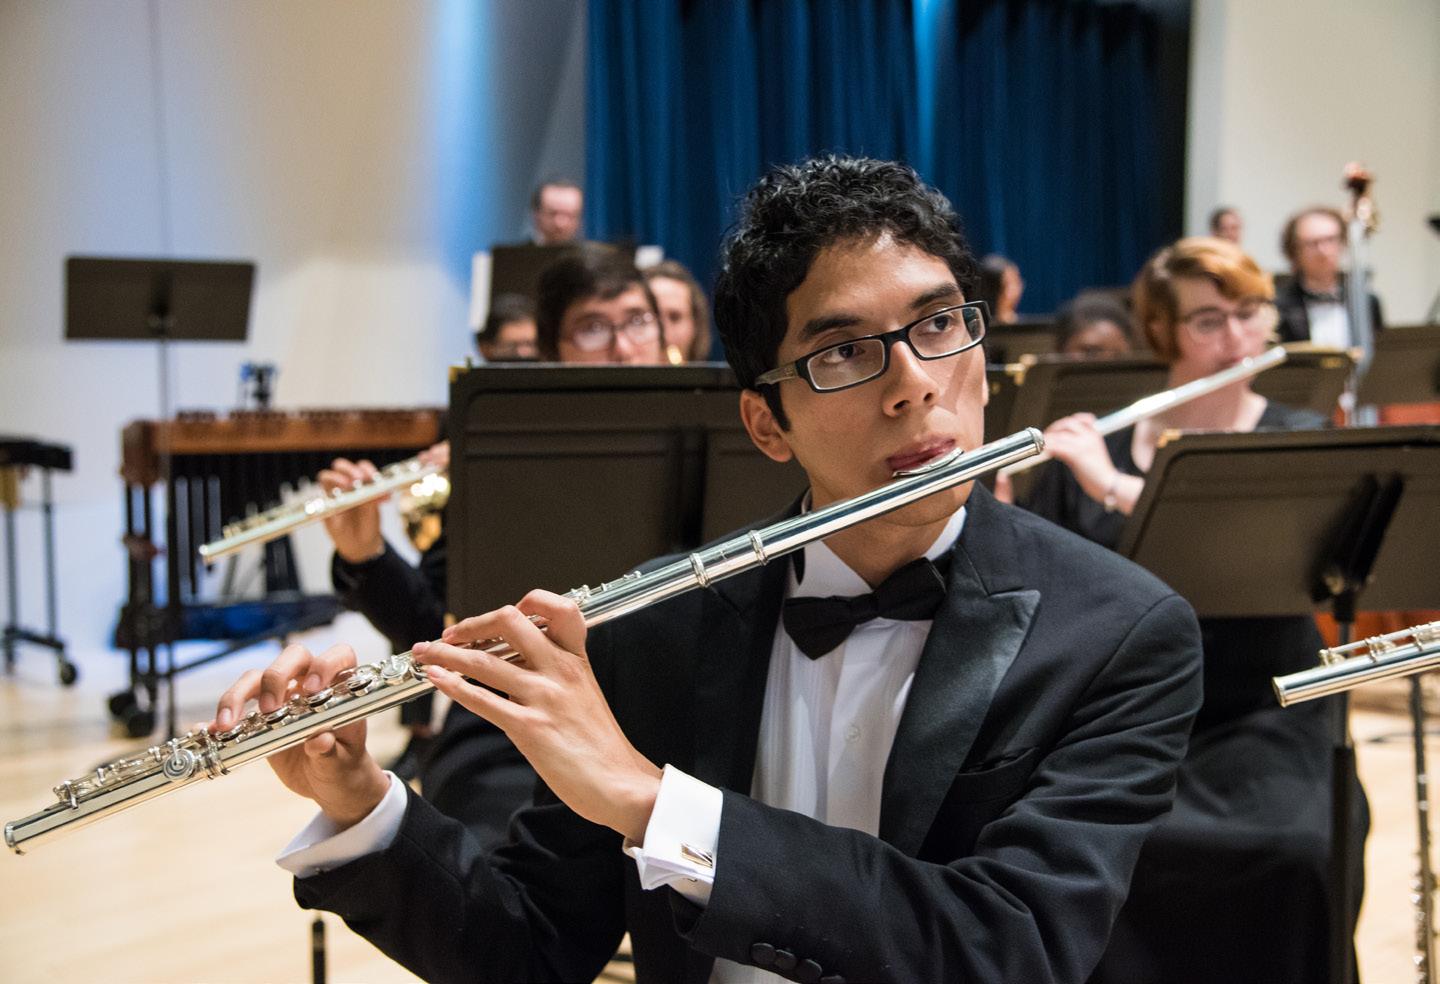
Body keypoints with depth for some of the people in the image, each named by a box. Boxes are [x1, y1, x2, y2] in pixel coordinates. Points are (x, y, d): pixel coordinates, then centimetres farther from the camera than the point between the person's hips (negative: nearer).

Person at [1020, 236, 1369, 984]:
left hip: (1257, 716, 0)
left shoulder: (1301, 441, 3)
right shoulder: (1091, 446, 6)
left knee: (1292, 853, -30)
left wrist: (1118, 487, -25)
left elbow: (1266, 549, -18)